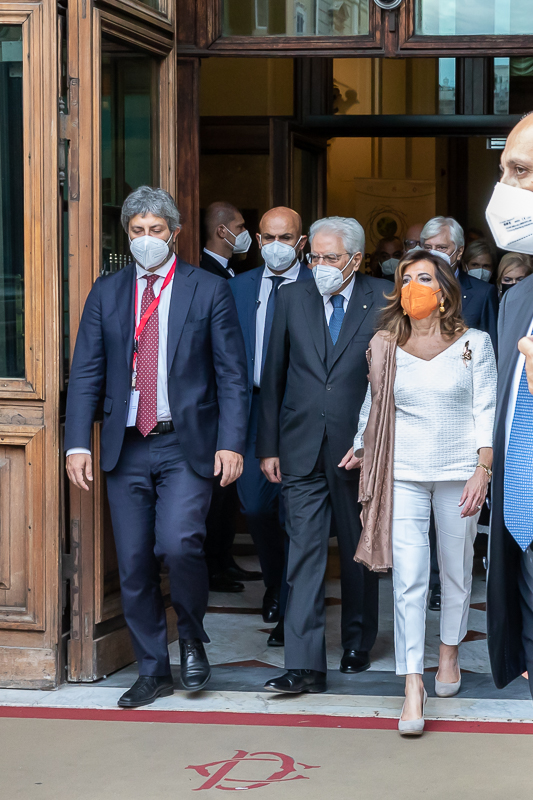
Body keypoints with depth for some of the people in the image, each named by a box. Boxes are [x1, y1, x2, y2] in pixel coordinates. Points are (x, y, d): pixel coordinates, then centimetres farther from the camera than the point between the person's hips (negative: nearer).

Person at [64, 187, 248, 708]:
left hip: (187, 445, -3)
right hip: (126, 446, 3)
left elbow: (232, 374, 0)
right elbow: (86, 373, 7)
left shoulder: (209, 291, 2)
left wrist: (231, 442, -9)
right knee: (133, 564, 5)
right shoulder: (106, 293, 10)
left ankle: (192, 637, 7)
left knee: (179, 544, -21)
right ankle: (152, 671, 19)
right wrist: (77, 442, -3)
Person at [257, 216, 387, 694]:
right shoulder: (293, 299, 5)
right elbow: (273, 377, 8)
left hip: (359, 448, -1)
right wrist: (268, 446, 5)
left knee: (358, 552, 13)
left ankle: (358, 643, 32)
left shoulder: (383, 302, -3)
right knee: (305, 552, -4)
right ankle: (305, 665, -5)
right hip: (302, 452, 1)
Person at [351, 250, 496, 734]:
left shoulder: (475, 344, 1)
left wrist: (482, 470, -9)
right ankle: (413, 686, -9)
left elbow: (486, 411, -1)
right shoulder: (386, 348, 5)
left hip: (459, 472, 0)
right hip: (404, 472, 0)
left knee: (456, 570, 11)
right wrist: (360, 448, 21)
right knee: (408, 579, -9)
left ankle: (449, 653, 35)